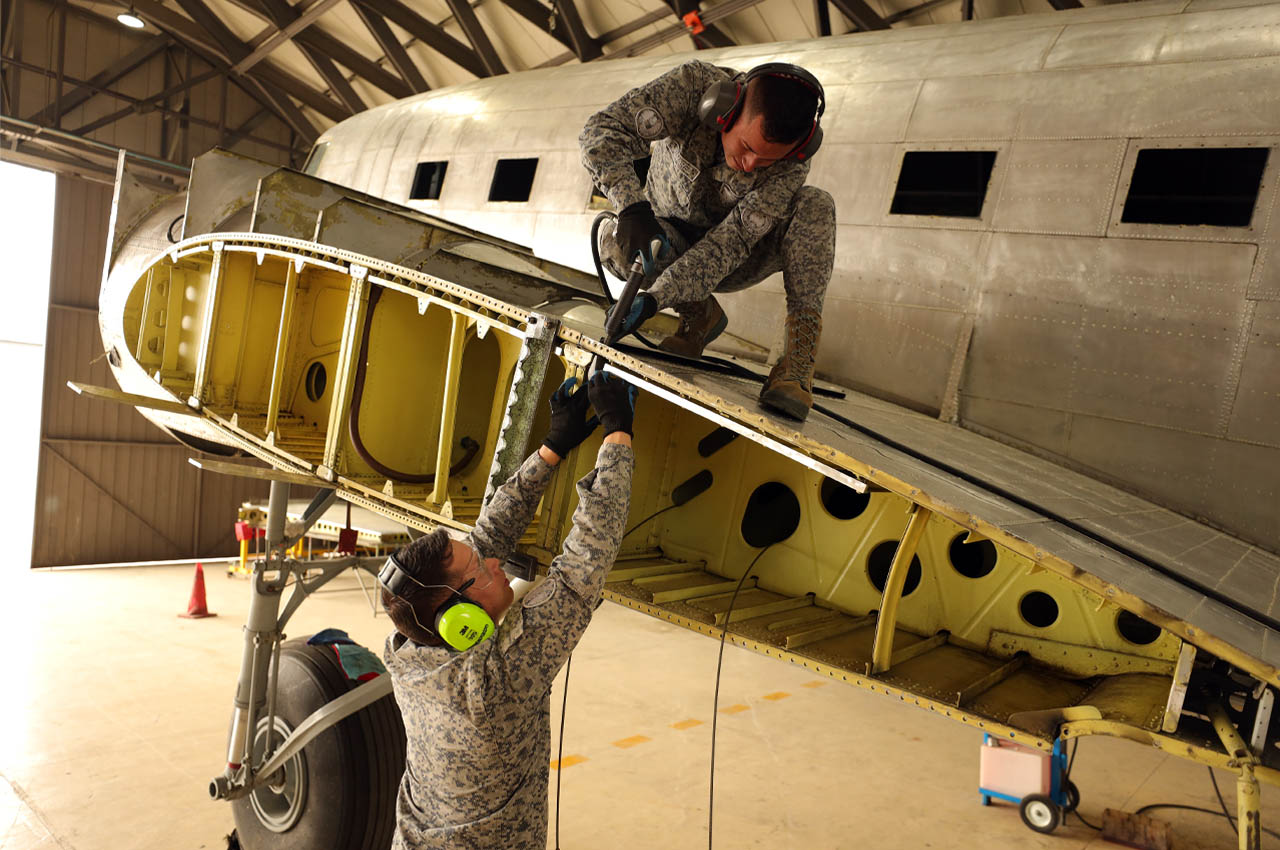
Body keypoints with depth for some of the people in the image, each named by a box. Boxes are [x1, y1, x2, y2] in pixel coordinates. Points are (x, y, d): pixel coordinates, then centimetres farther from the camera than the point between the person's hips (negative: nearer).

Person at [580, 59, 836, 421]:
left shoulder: (791, 165, -26)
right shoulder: (694, 86, -27)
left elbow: (731, 241, -33)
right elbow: (601, 132, -32)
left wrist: (654, 298, -45)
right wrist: (632, 207, -50)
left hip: (730, 267, 0)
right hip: (669, 241, 0)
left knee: (815, 205, -27)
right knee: (616, 243, -34)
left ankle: (797, 365, -33)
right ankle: (700, 315, -9)